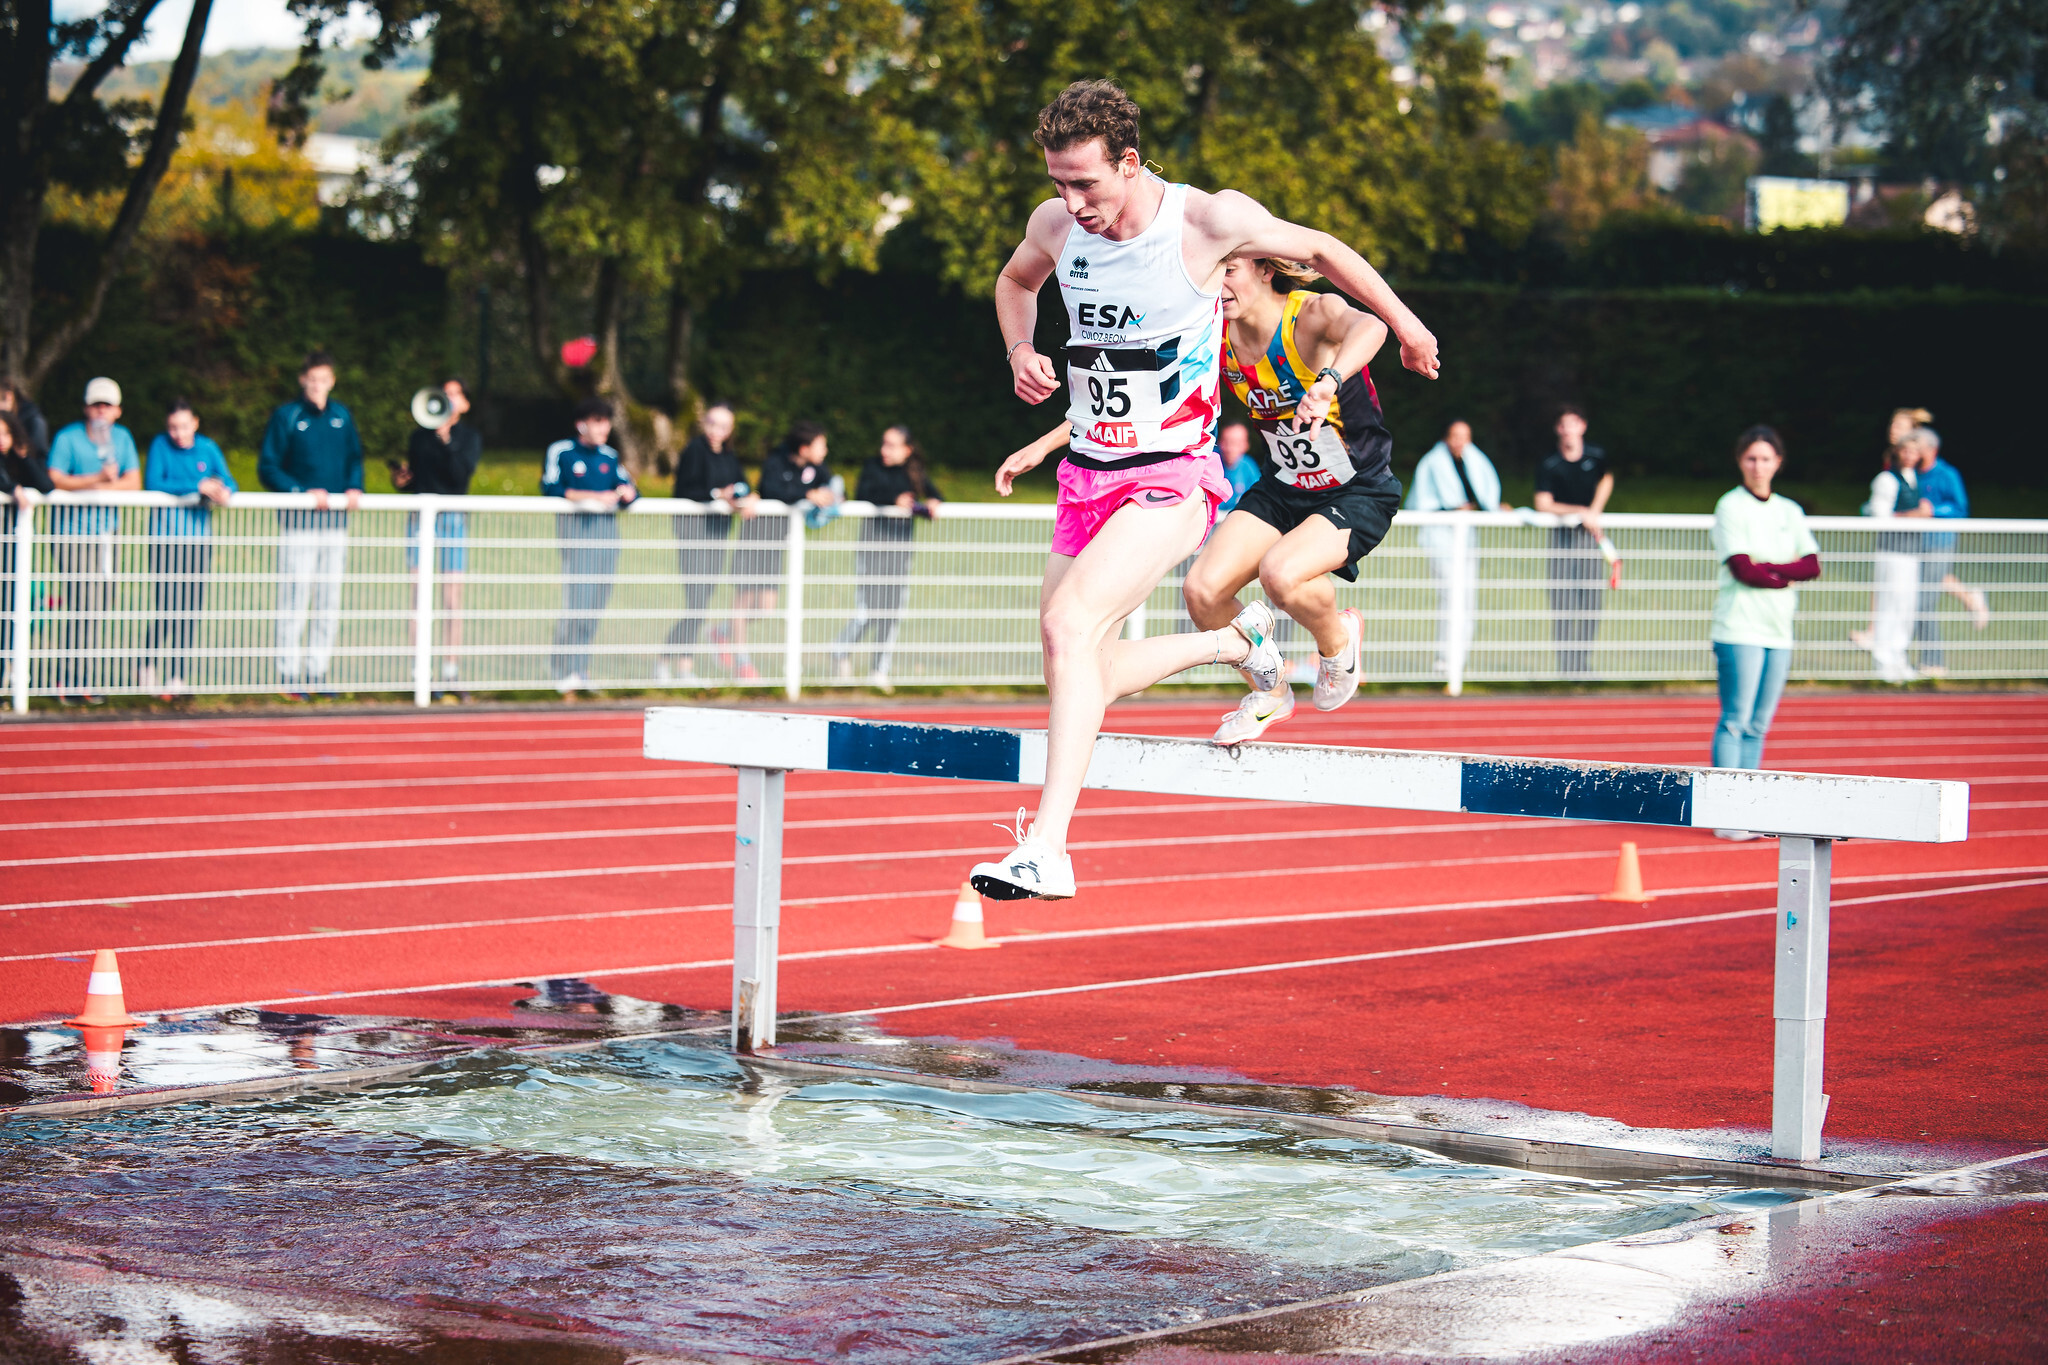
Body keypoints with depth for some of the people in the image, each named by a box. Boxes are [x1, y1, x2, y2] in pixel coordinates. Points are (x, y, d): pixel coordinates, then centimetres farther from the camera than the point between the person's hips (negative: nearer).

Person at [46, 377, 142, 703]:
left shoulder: (122, 438, 12)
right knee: (78, 605, -10)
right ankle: (70, 681, -7)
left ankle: (89, 678, 7)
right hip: (72, 531, -5)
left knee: (101, 606, 1)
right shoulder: (68, 438, -2)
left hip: (107, 531, 5)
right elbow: (55, 479, -14)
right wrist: (98, 478, -21)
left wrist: (100, 487, -11)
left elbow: (134, 482, 4)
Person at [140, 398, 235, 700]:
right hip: (166, 535, -3)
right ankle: (151, 667, 8)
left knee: (192, 607, 1)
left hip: (199, 535, 4)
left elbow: (227, 481, 7)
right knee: (166, 605, -10)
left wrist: (224, 492, -17)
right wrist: (198, 487, -17)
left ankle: (178, 675, 10)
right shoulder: (160, 446, -2)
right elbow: (152, 483, -14)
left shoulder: (208, 448, 9)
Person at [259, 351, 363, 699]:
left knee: (329, 603, 7)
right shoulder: (286, 417, -3)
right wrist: (303, 492, -15)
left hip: (335, 522, 5)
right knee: (294, 601, -7)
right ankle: (288, 676, -2)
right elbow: (267, 468, -5)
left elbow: (355, 458, 20)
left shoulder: (342, 416, 11)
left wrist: (354, 488, 0)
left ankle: (317, 673, 14)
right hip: (298, 523, -5)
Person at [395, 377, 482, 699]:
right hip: (421, 517, 1)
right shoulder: (420, 436, 12)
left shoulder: (470, 436, 7)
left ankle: (451, 674, 3)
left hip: (453, 518, -1)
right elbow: (413, 480, 15)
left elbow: (462, 473, -9)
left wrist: (446, 439, -16)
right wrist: (400, 479, -7)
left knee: (452, 598, -1)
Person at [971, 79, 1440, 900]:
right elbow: (1016, 281, 24)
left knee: (1069, 623, -27)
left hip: (1172, 482, -6)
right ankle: (1235, 641, 38)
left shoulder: (1209, 222, -14)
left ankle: (1047, 848, -29)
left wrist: (1403, 323, 16)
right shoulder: (1055, 226, -1)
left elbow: (1317, 250, 5)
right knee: (1088, 676, 9)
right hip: (1087, 476, 6)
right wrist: (1020, 354, 4)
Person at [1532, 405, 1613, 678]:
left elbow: (1606, 480, 22)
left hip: (1591, 535, 3)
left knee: (1591, 601, 0)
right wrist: (1580, 512, -19)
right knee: (1563, 601, -7)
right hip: (1562, 535, -3)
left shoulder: (1597, 456, 2)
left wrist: (1595, 512, 9)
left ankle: (1584, 663, 8)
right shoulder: (1548, 465, -9)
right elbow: (1543, 504, -15)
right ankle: (1565, 663, -4)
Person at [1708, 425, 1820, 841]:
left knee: (1758, 726, 5)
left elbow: (1812, 566, 4)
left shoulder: (1790, 511, 15)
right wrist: (1788, 578, -3)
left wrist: (1768, 568, -10)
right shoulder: (1731, 506, -1)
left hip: (1779, 630, 5)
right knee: (1735, 721, -8)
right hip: (1740, 629, -5)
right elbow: (1742, 568, -11)